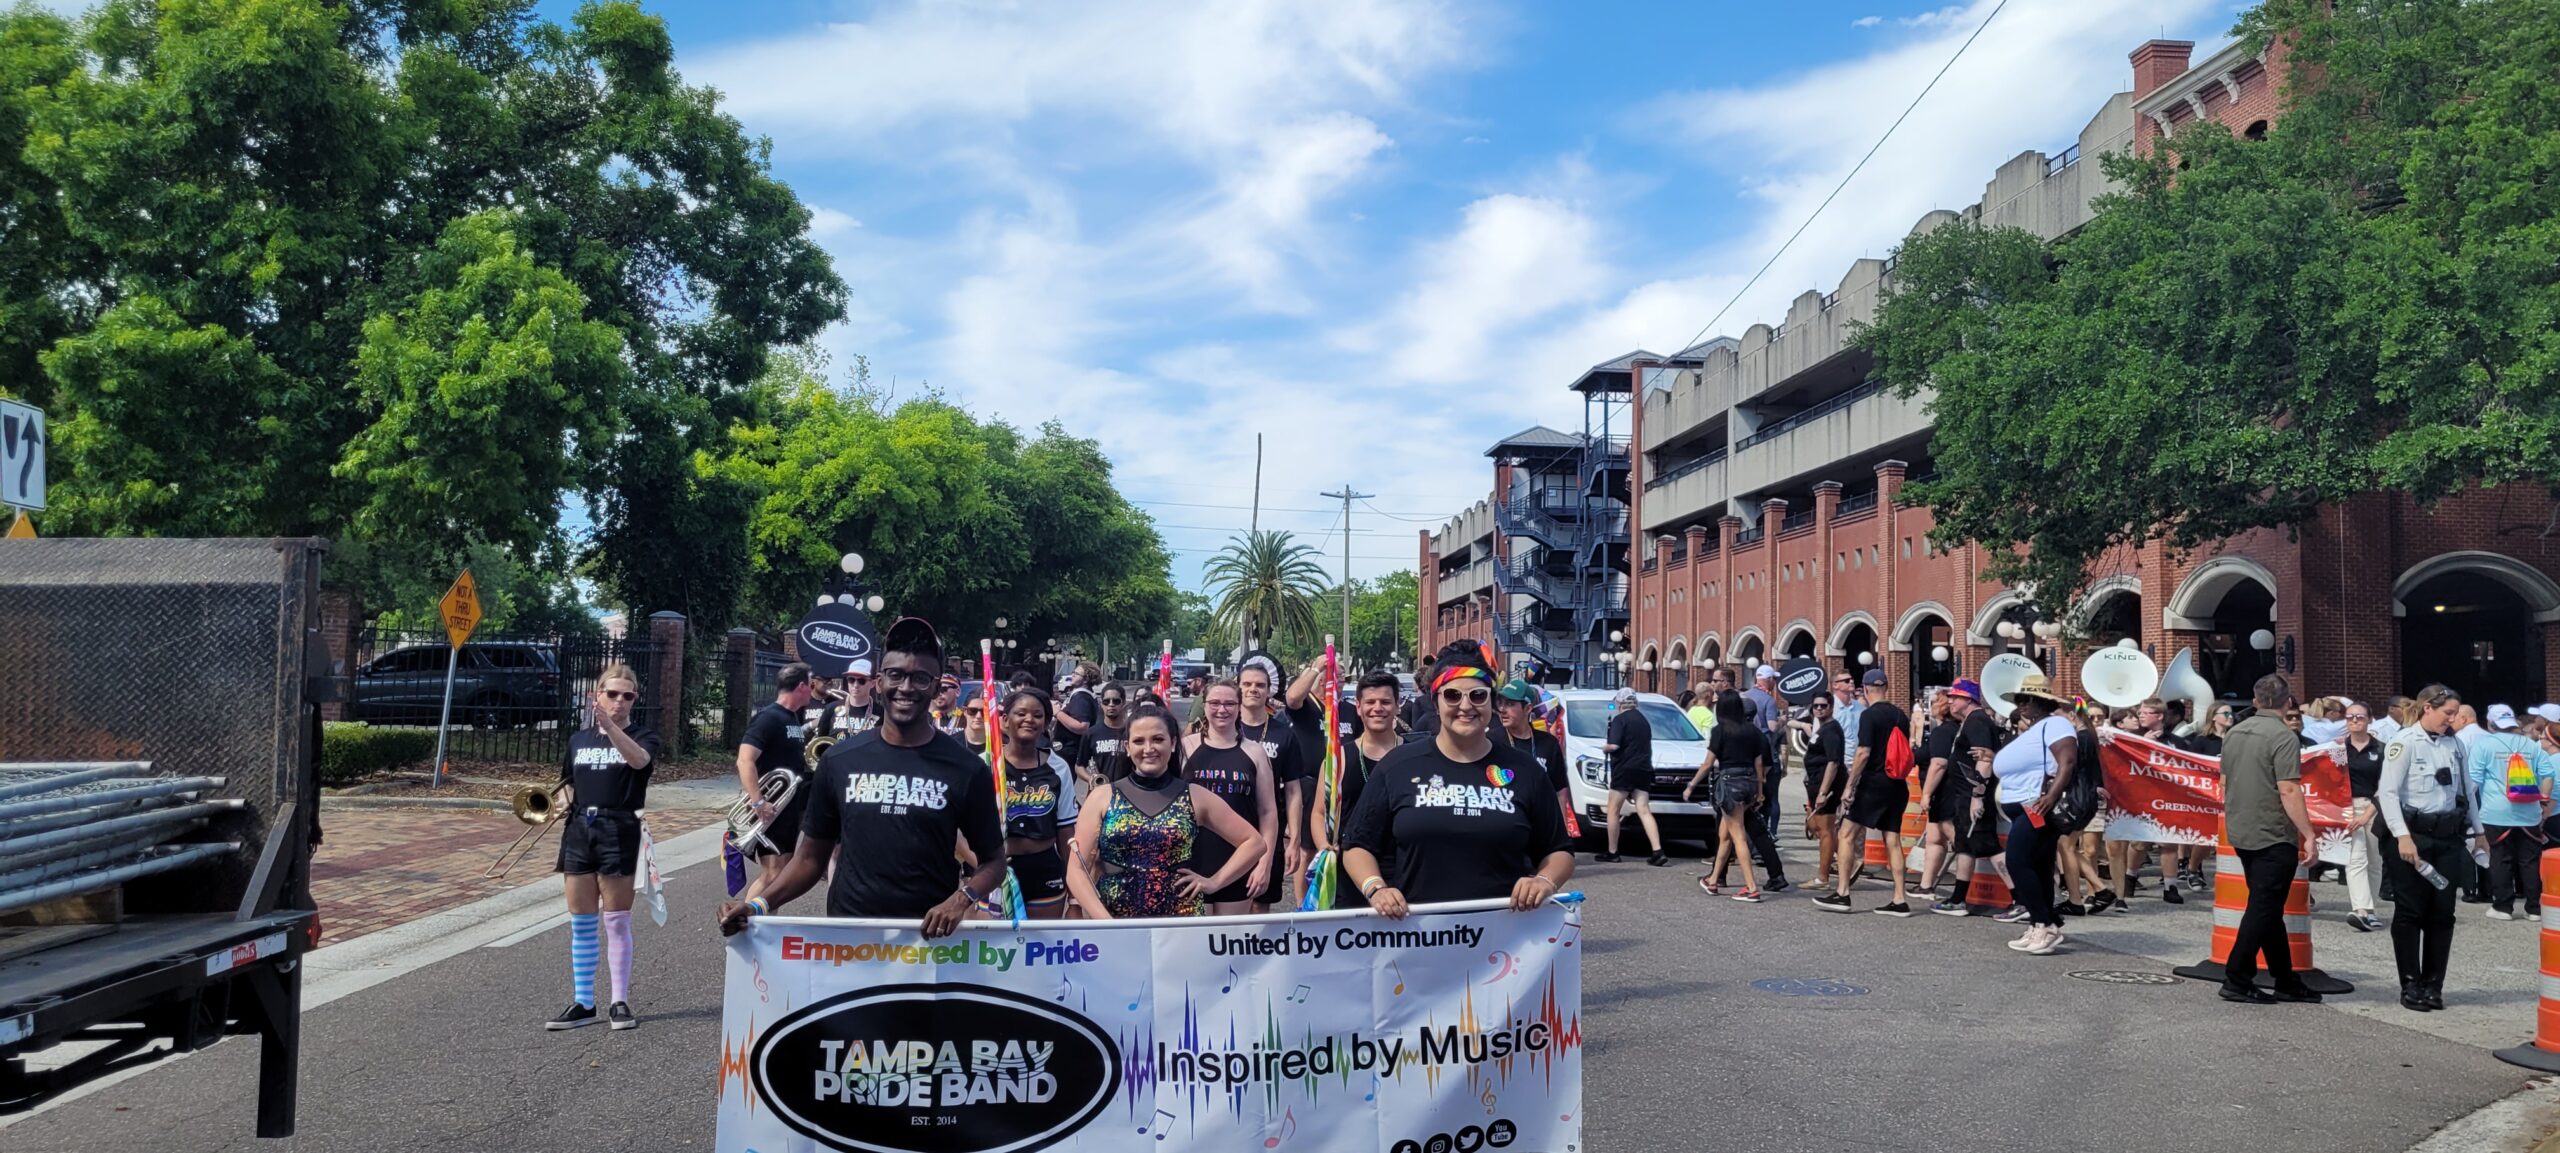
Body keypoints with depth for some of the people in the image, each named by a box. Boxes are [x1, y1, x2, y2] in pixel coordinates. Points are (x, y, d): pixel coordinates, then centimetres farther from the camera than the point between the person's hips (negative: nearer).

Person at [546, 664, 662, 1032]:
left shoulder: (641, 736, -1)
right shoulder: (578, 739, 12)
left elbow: (640, 759, -25)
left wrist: (610, 726, -37)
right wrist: (564, 805, 1)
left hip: (618, 832, -4)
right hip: (579, 831, 4)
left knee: (616, 922, 1)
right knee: (581, 925, 8)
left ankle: (620, 1002, 10)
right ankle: (583, 1003, 16)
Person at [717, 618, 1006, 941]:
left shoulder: (965, 769, -5)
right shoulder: (839, 760, 0)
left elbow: (993, 861, 2)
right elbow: (812, 856, 6)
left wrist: (962, 898, -17)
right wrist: (759, 904, -9)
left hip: (930, 935, -1)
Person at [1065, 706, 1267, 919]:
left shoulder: (1195, 797, 2)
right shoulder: (1103, 798, 0)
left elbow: (1253, 841, 7)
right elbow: (1077, 870, -3)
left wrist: (1214, 882, -3)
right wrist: (1105, 921, -14)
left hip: (1182, 922, 0)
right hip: (1116, 926, 0)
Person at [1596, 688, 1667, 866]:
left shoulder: (1619, 719, -8)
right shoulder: (1643, 719, 18)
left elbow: (1614, 745, -18)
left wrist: (1604, 748, 1)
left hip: (1625, 769, -7)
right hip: (1643, 769, 7)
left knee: (1613, 811, 4)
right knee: (1644, 811, 1)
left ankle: (1612, 852, 6)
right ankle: (1658, 852, -12)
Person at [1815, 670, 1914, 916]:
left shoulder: (1870, 715, -11)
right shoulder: (1900, 715, 10)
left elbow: (1863, 753, -17)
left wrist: (1849, 787, -14)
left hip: (1873, 783, -7)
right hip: (1897, 785, 7)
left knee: (1847, 834, 1)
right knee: (1893, 839, 7)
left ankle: (1842, 894, -1)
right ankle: (1900, 900, 5)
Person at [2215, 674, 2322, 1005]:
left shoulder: (2233, 733, 9)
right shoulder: (2283, 737, -15)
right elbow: (2288, 791, -20)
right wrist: (2308, 834, -16)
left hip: (2240, 834, 8)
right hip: (2274, 837, -8)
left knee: (2268, 909, 14)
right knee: (2264, 909, -2)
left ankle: (2286, 981, 21)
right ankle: (2236, 980, -2)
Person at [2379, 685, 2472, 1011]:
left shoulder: (2455, 744, 9)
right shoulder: (2404, 742, -9)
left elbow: (2466, 789, 19)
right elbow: (2388, 792, -13)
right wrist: (2402, 836, -19)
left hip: (2448, 837, 5)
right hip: (2413, 834, -5)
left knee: (2442, 913, 6)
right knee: (2410, 912, 1)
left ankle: (2433, 984, 15)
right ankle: (2410, 985, 8)